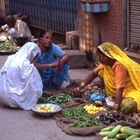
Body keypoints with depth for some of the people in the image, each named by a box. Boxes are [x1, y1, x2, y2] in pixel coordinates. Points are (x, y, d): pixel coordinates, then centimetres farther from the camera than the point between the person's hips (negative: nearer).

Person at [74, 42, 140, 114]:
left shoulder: (119, 65, -31)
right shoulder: (107, 62, -6)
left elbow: (119, 88, -35)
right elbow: (94, 73, 5)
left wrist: (116, 107, -37)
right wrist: (80, 87, 1)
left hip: (133, 89, -8)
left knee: (125, 108, -36)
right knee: (101, 73, -4)